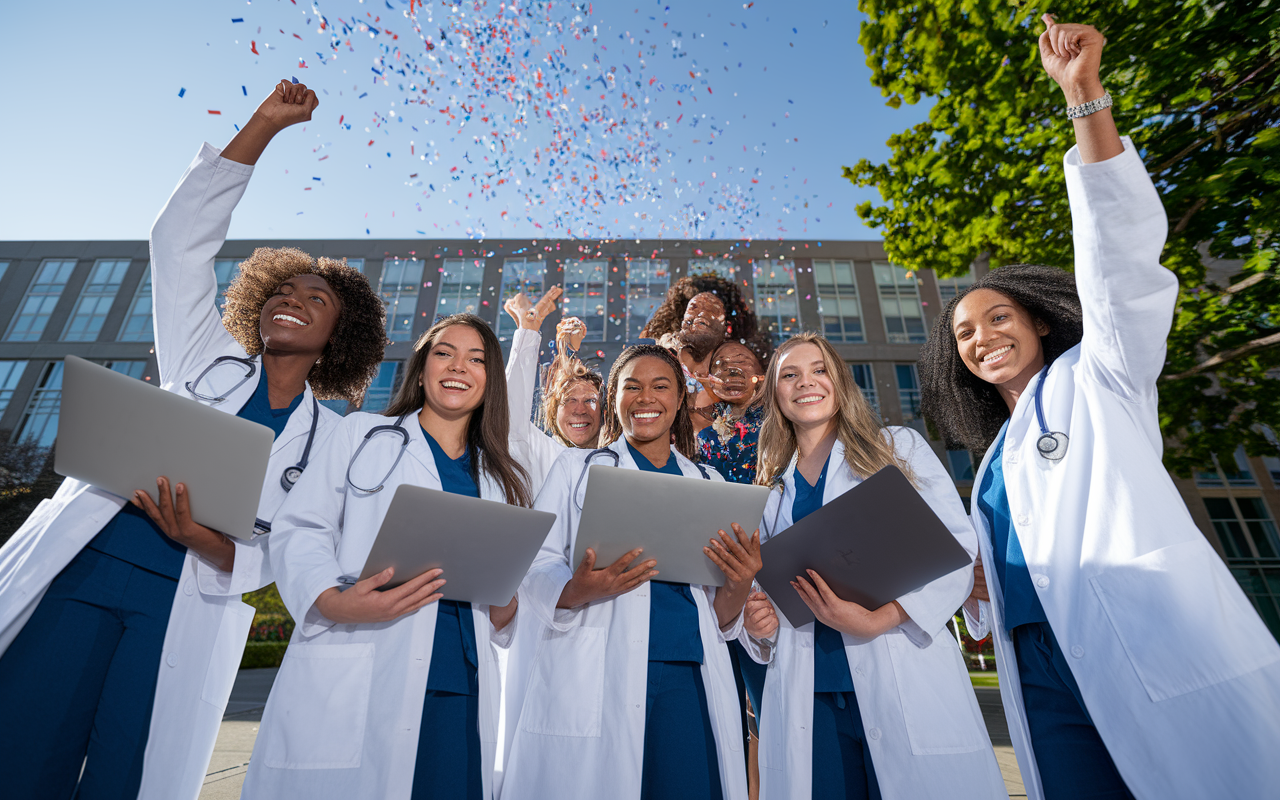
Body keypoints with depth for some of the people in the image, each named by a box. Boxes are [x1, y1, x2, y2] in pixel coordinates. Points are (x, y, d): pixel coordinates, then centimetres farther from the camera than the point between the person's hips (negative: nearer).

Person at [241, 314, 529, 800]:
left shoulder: (504, 479, 16)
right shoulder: (363, 434, 10)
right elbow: (299, 529, 2)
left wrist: (507, 604, -4)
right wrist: (336, 602, -17)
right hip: (350, 685, -2)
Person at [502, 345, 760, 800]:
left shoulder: (709, 484, 14)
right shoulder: (579, 467, 8)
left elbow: (721, 618, 15)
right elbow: (534, 568, 1)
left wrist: (740, 585, -8)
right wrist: (578, 590, -21)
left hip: (686, 676, 3)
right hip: (595, 674, -2)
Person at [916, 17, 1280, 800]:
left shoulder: (1100, 375, 6)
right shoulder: (998, 454, 20)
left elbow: (1121, 252, -9)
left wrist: (1087, 99, -14)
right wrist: (973, 588, 2)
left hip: (1164, 661, -5)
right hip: (1045, 674, 6)